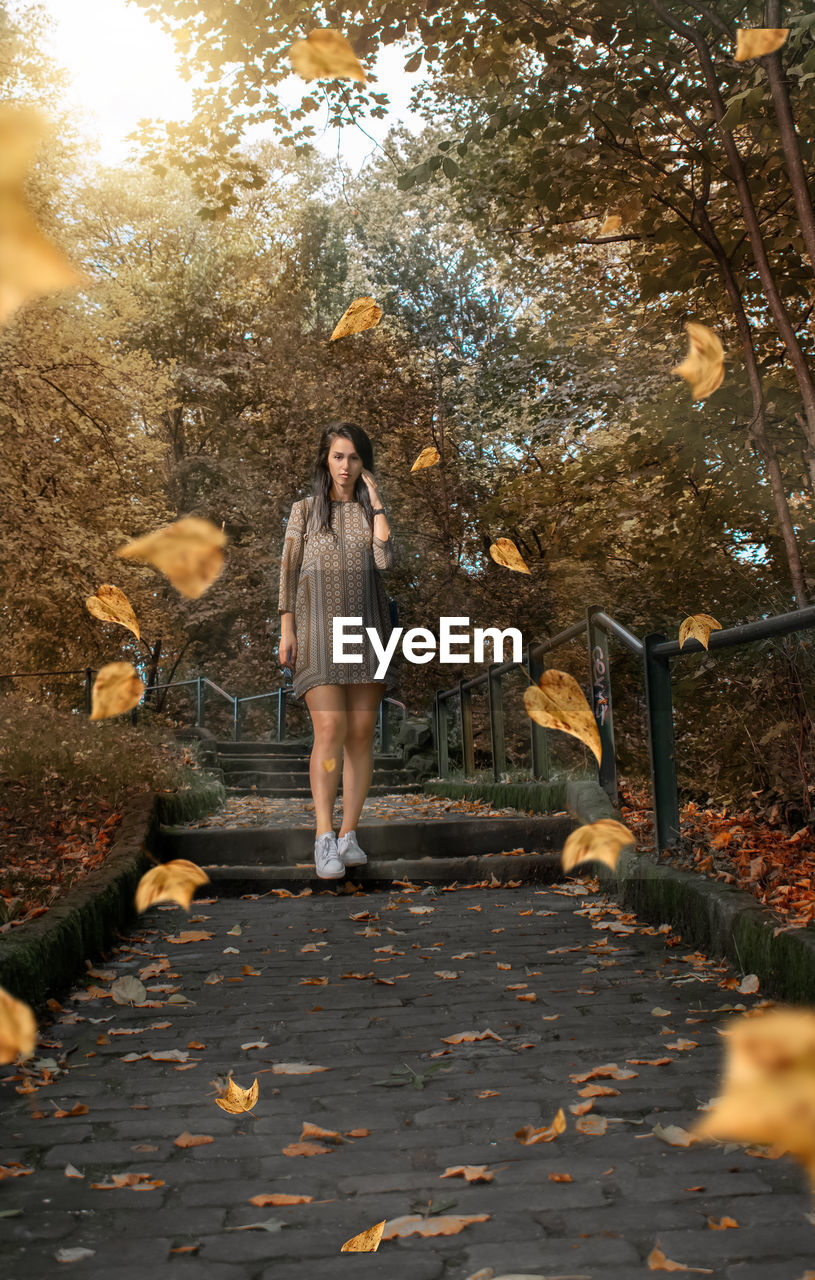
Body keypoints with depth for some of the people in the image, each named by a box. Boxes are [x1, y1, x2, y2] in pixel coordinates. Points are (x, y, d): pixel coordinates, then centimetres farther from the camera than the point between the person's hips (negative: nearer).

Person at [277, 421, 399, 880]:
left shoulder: (372, 512, 14)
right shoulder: (304, 510, 11)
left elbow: (386, 561, -5)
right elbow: (289, 572, 6)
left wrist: (376, 502, -1)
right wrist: (287, 630, -4)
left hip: (365, 628, 2)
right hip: (318, 630, -2)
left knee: (362, 734, -1)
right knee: (330, 731, -16)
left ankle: (349, 835, 7)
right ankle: (324, 839, -15)